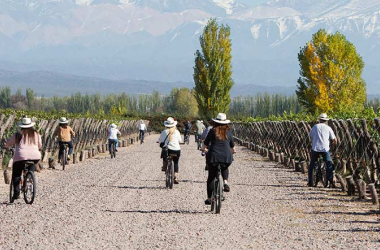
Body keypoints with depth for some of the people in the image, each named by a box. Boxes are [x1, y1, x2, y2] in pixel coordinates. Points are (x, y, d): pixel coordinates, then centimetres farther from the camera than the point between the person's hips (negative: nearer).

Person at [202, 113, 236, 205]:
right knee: (225, 168, 35)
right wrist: (233, 151, 41)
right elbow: (232, 147, 18)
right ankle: (225, 182, 9)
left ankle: (209, 198, 12)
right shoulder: (228, 133, 6)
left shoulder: (212, 131, 0)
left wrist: (204, 149, 33)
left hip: (213, 157, -2)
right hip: (226, 157, 2)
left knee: (211, 177, 12)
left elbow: (205, 144, 10)